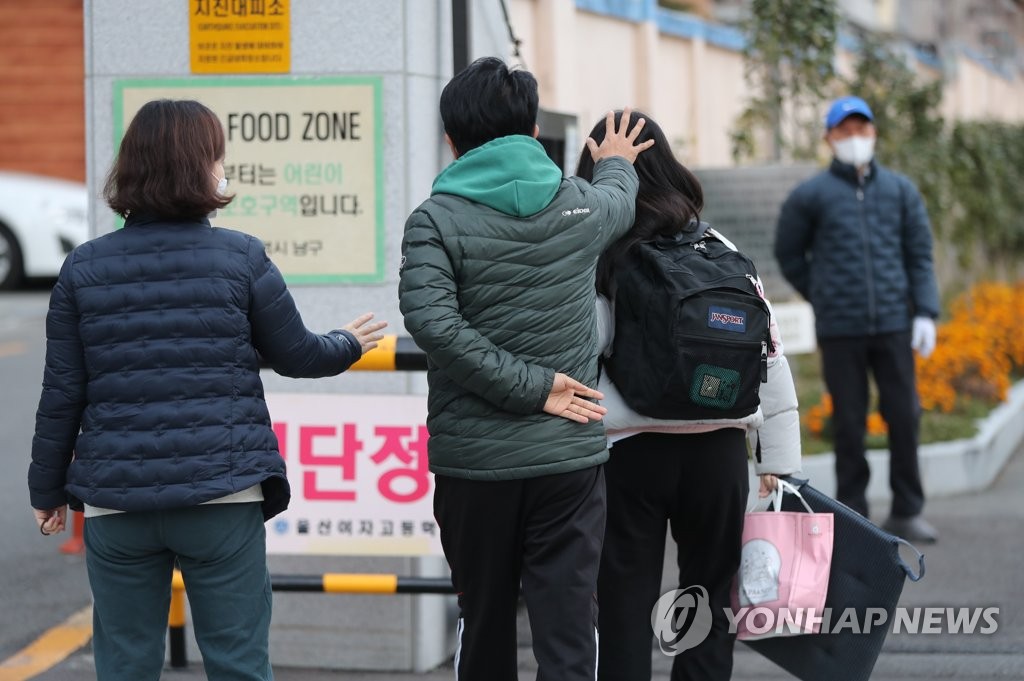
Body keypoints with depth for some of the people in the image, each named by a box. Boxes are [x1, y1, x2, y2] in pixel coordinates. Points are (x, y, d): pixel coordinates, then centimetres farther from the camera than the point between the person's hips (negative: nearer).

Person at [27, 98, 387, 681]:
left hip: (116, 503, 2)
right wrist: (349, 345, 28)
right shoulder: (241, 258, -4)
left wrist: (48, 487, 14)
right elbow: (297, 355, 7)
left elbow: (62, 393, 3)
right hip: (222, 498, -2)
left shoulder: (84, 268, 2)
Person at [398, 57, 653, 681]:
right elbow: (620, 198, 28)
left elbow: (432, 321, -22)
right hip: (569, 453, 1)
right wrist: (616, 162, 51)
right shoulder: (582, 207, 4)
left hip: (472, 460, -1)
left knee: (485, 625, 16)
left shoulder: (436, 221, -6)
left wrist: (532, 387, -14)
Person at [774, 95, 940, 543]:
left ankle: (906, 513, 13)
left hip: (894, 325, 2)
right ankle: (853, 515, 11)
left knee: (904, 417, 2)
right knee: (849, 423, 3)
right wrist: (824, 298, 9)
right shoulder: (811, 196, 2)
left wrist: (926, 313, -2)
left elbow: (920, 255, 7)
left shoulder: (901, 190, 8)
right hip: (840, 330, -2)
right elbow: (788, 254, 12)